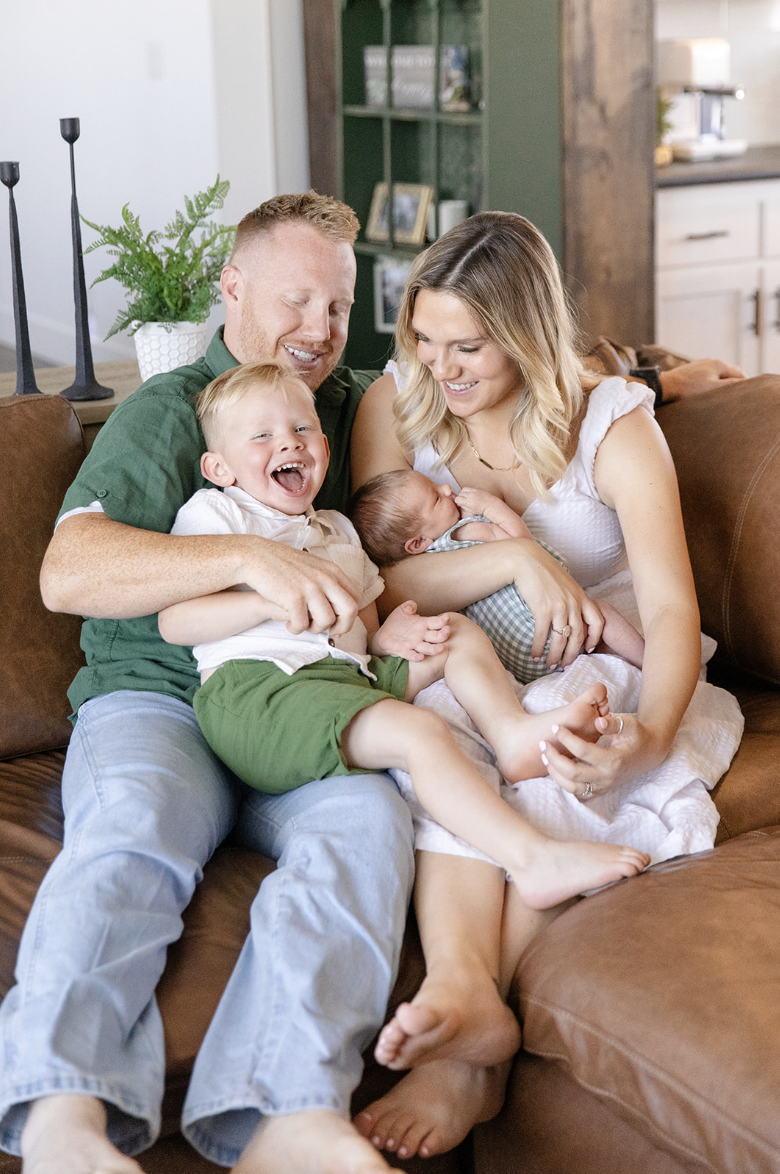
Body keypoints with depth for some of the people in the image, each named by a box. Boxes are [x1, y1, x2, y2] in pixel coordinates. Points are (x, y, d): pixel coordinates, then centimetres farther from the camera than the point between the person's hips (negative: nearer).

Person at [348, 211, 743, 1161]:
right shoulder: (394, 406, 0)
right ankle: (466, 999, -50)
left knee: (524, 747, -35)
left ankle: (460, 1051, -36)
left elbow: (671, 610, -17)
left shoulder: (614, 425, -8)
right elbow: (374, 583, -9)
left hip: (602, 680, -2)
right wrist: (514, 558, -25)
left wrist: (650, 735, -38)